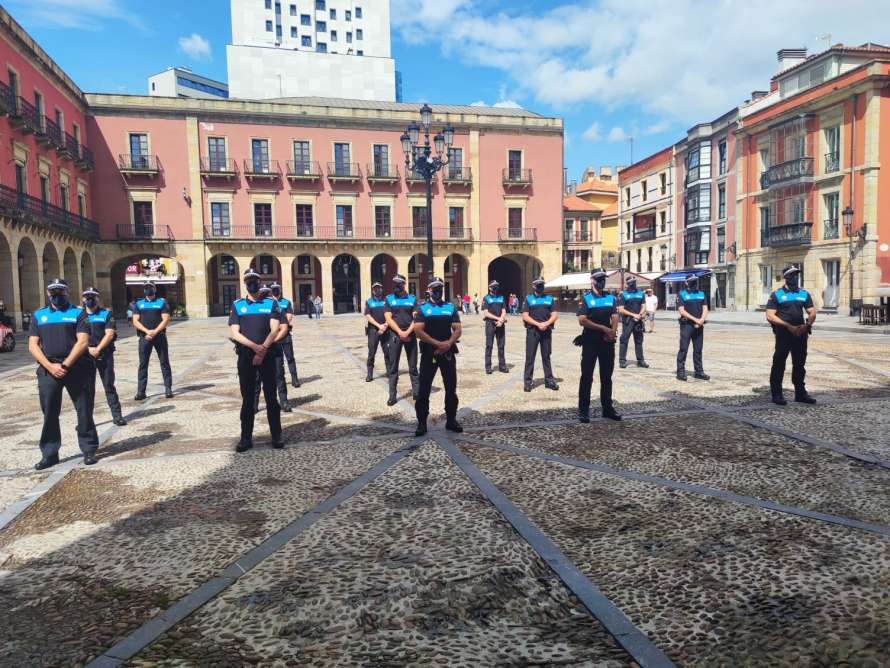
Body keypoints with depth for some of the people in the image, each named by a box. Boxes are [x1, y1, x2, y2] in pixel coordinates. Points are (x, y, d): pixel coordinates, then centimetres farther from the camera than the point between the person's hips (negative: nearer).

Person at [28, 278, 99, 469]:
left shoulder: (78, 313, 5)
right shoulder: (39, 315, 13)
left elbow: (82, 342, -5)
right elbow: (33, 346, 5)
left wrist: (65, 365, -13)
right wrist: (50, 366, -9)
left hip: (76, 368, -2)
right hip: (48, 370, 2)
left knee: (84, 411, 2)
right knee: (49, 413, 6)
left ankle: (89, 450, 11)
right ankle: (49, 454, 15)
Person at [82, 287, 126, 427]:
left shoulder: (106, 314, 4)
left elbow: (110, 334, -5)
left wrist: (98, 349, -14)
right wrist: (89, 349, -11)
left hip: (105, 355, -1)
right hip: (86, 356, 1)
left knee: (109, 385, 3)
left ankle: (117, 415, 7)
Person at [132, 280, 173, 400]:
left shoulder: (162, 302, 6)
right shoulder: (139, 304, 11)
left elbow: (166, 320, -3)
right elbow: (135, 321, 3)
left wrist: (155, 332, -14)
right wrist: (147, 331, -12)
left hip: (159, 336, -2)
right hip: (144, 337, 2)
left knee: (164, 362, 1)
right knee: (143, 364, 2)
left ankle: (168, 389, 6)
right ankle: (141, 391, 6)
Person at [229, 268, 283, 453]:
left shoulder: (271, 303, 6)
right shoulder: (237, 305, 7)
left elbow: (274, 330, -4)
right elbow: (235, 333, -2)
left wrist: (263, 350, -16)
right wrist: (255, 346, -16)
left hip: (267, 355, -1)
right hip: (245, 356, 1)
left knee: (271, 396, 3)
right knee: (247, 398, 6)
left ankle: (276, 436, 11)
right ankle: (246, 438, 12)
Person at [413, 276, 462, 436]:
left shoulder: (451, 308, 8)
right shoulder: (423, 309, 1)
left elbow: (457, 330, 2)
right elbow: (418, 331, -10)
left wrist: (449, 343, -18)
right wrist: (437, 343, -19)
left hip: (448, 352, 3)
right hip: (429, 352, -2)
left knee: (451, 387, 8)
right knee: (424, 388, -1)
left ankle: (451, 420, 21)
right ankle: (422, 422, 8)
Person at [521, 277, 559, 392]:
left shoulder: (549, 298, 11)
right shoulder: (528, 299, 3)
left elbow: (554, 315, 4)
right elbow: (525, 316, -6)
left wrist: (546, 323, -13)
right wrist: (538, 324, -16)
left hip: (547, 331, 3)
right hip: (532, 331, -3)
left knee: (546, 356, 10)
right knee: (530, 357, -1)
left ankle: (549, 380, 16)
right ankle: (528, 382, 3)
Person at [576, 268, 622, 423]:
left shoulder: (611, 298, 10)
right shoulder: (585, 299, -3)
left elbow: (615, 318, 2)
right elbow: (582, 321, -13)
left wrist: (612, 332, -17)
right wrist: (603, 328, -16)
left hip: (607, 342, 4)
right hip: (590, 342, -4)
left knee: (607, 377, 11)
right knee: (587, 377, 0)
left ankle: (607, 408, 21)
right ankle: (583, 410, 5)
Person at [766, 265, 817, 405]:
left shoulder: (804, 294, 12)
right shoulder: (777, 295, -2)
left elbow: (812, 313, 10)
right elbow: (770, 316, -10)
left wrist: (807, 325, -11)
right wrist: (789, 326, -17)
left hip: (800, 334, 5)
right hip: (783, 334, -5)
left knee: (800, 364, 12)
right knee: (779, 364, -1)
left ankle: (800, 393, 22)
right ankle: (776, 394, 4)